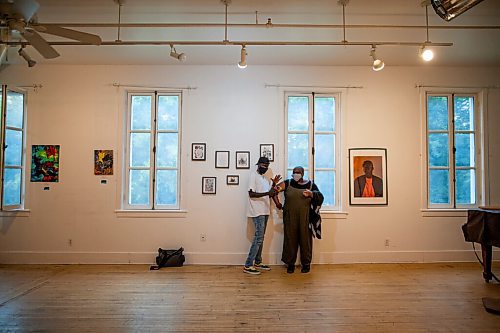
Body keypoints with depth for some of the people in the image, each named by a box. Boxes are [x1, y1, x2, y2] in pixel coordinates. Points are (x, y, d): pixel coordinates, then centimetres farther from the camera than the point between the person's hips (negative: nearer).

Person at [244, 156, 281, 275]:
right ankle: (248, 266, -8)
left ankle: (257, 262, 22)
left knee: (260, 238, 12)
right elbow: (251, 194, -17)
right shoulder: (253, 175, -9)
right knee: (258, 237, -12)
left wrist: (274, 183, 2)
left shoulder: (266, 178, 17)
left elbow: (271, 193, 18)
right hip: (257, 211, -8)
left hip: (265, 211, 9)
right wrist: (267, 193, -26)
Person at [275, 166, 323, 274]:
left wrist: (311, 194, -17)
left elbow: (320, 198, 0)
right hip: (290, 217, 0)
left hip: (305, 218, 0)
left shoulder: (311, 185, 4)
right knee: (290, 239, 4)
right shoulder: (288, 183, 3)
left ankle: (306, 264, 20)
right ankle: (290, 264, 18)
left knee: (305, 239, 4)